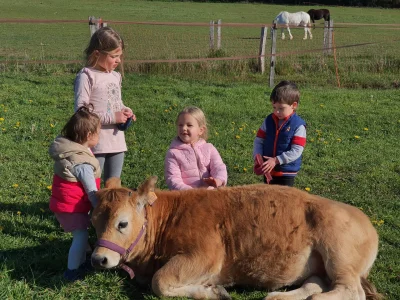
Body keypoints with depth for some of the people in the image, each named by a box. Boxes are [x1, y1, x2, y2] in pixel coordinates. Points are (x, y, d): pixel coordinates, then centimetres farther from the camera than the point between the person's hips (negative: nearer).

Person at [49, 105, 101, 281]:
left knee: (81, 233, 20)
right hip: (72, 207, -9)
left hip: (62, 202, 9)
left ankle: (81, 263, 33)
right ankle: (72, 272, 10)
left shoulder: (67, 150, 0)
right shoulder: (82, 163, -28)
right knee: (81, 236, -1)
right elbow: (91, 191, -21)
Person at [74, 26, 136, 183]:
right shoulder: (87, 76, -11)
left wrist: (125, 111, 2)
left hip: (117, 141, 7)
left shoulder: (116, 76, 11)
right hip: (96, 143, -7)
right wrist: (112, 117, -19)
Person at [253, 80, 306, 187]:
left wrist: (276, 160, -25)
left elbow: (296, 151, -20)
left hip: (287, 173, -5)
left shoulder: (298, 125, -15)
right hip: (268, 171, 5)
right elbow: (258, 141, 3)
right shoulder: (269, 120, 0)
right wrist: (257, 157, -16)